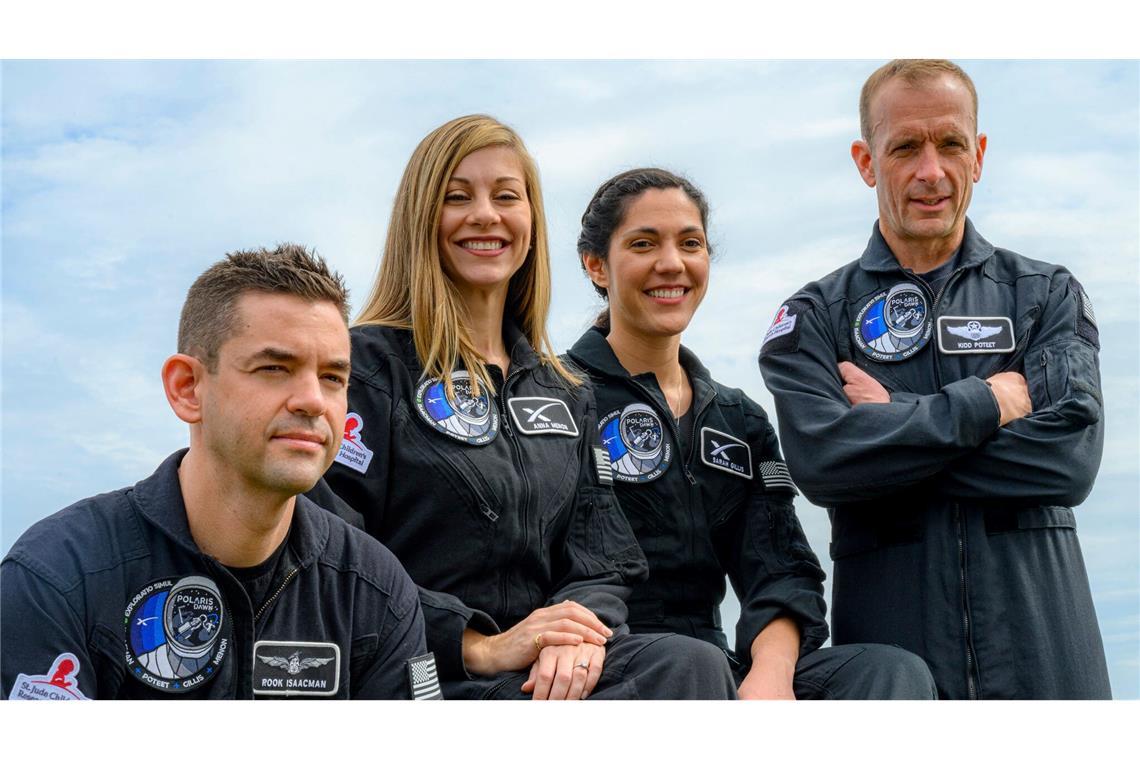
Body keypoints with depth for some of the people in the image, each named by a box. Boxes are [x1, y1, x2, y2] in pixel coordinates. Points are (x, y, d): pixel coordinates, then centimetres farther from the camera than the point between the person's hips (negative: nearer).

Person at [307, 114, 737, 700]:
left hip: (551, 672, 7)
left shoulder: (564, 394, 21)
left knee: (691, 663, -27)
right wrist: (480, 646, -17)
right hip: (418, 675, -6)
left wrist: (579, 634, -10)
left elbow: (603, 561, 14)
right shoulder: (368, 362, 1)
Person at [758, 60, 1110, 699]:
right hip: (890, 645, -1)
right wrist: (990, 402, -9)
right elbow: (820, 460, -13)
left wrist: (894, 421, -9)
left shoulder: (1047, 294, 9)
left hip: (1042, 648, 1)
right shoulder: (814, 318, 6)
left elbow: (1071, 457, -8)